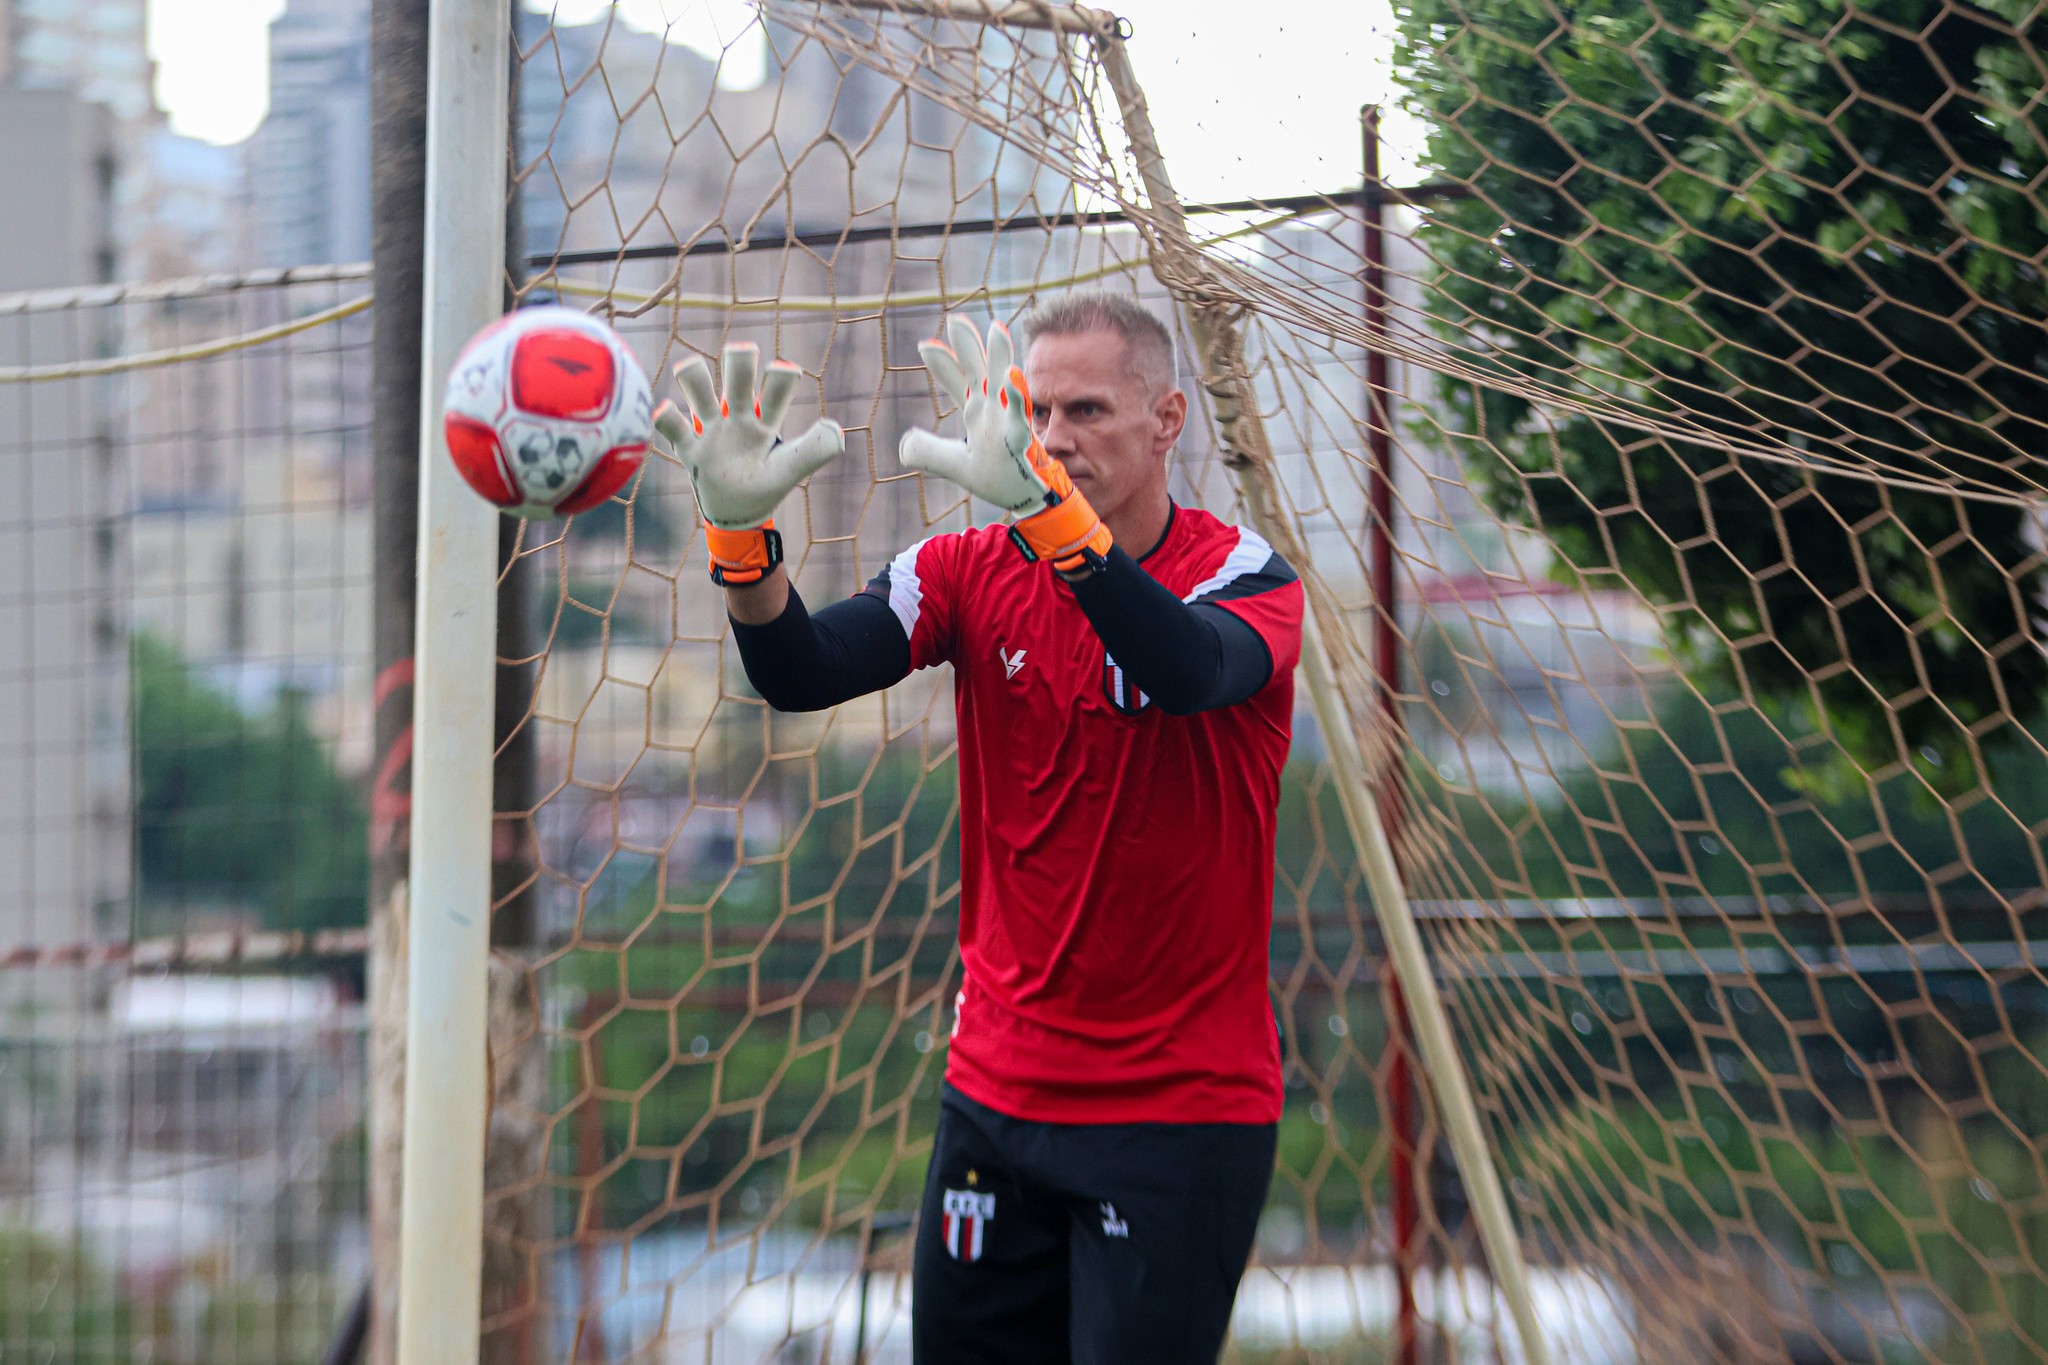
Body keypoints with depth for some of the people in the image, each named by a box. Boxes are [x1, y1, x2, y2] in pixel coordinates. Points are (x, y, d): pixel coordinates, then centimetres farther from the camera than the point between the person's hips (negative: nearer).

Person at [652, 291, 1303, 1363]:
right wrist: (742, 531, -32)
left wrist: (1045, 504, -46)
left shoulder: (1244, 574, -8)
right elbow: (802, 672, -12)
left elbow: (1190, 672, -32)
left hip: (1183, 1111, -4)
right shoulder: (973, 572, 3)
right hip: (995, 1096, 4)